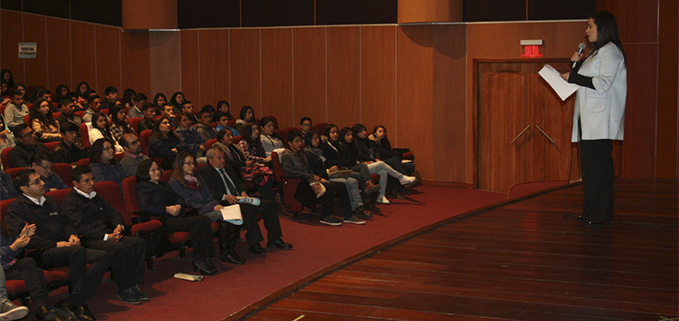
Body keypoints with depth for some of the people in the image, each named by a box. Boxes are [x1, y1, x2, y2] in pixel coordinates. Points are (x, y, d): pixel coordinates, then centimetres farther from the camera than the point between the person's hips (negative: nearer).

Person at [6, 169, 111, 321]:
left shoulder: (50, 201, 26)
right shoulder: (16, 208, 1)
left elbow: (65, 222, 31)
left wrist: (72, 234, 6)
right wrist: (54, 244, -18)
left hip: (64, 248, 8)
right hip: (42, 254, -8)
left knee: (104, 257, -17)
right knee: (77, 250, -38)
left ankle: (72, 302, -24)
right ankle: (77, 301, -27)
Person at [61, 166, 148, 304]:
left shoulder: (96, 197, 26)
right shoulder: (69, 202, -3)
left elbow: (112, 213, 25)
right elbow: (80, 228, -14)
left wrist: (119, 226, 1)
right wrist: (106, 236, -19)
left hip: (109, 235, 8)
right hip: (89, 241, -8)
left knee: (139, 242, -15)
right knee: (119, 248, -34)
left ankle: (133, 285, -16)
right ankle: (123, 290, -22)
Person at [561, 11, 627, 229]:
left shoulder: (610, 50, -8)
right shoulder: (596, 52, 22)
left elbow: (603, 84, -18)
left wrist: (573, 77, -11)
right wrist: (578, 63, 10)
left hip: (600, 120, -10)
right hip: (588, 118, 10)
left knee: (598, 166, -9)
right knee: (590, 166, 10)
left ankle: (601, 217, -6)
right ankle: (592, 213, 15)